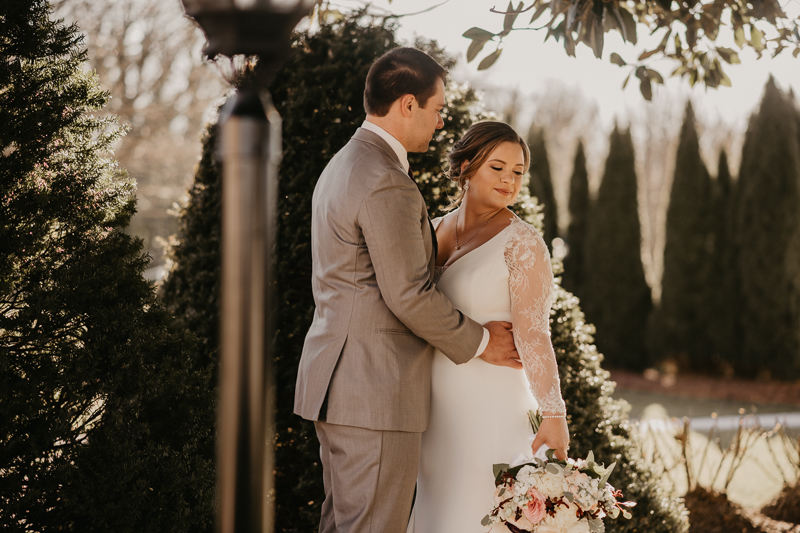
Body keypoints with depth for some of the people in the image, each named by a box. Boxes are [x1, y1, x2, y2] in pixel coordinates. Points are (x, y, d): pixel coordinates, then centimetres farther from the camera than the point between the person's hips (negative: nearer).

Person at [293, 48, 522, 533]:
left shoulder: (342, 166, 15)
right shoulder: (388, 185, -18)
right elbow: (410, 295, -18)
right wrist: (478, 342, -4)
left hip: (336, 382, 10)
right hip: (376, 392, -10)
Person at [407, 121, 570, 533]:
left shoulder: (521, 242, -10)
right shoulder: (435, 230, 8)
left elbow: (533, 334, -15)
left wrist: (554, 416, -21)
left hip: (491, 404, -6)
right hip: (436, 406, 6)